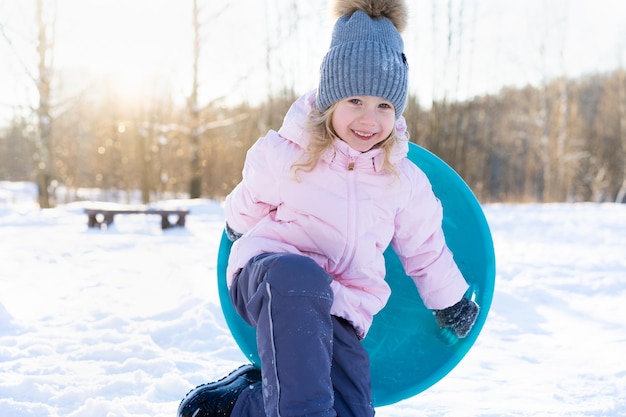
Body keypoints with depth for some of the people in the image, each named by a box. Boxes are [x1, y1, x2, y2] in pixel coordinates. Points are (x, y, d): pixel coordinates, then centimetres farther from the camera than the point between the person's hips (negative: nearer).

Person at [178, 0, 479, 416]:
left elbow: (425, 251, 21)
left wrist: (451, 302, 28)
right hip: (266, 276, -4)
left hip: (339, 310, 4)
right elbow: (247, 208, 16)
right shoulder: (285, 154, -5)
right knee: (299, 276, -44)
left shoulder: (405, 180, 6)